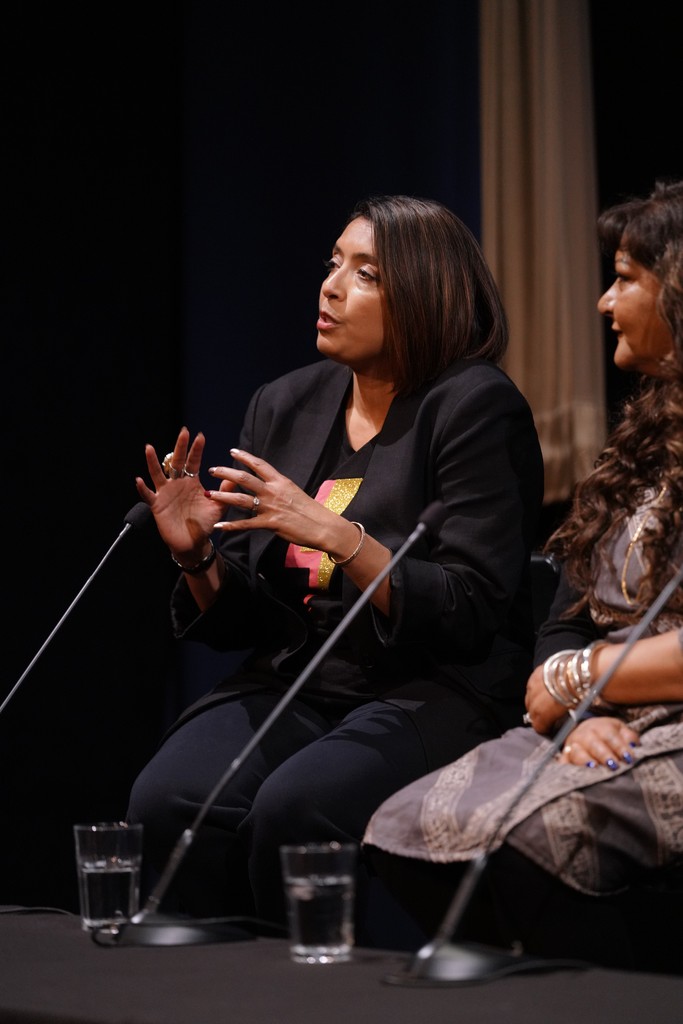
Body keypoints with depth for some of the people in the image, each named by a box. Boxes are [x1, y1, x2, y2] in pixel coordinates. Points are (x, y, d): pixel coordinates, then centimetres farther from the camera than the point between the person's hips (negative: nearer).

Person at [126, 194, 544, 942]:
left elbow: (470, 615, -14)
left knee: (293, 812, -32)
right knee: (166, 803, -24)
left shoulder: (477, 409, -5)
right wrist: (197, 556, -6)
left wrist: (336, 535, -22)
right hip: (294, 680, 5)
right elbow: (239, 623, 16)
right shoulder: (282, 406, 13)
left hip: (435, 692, -5)